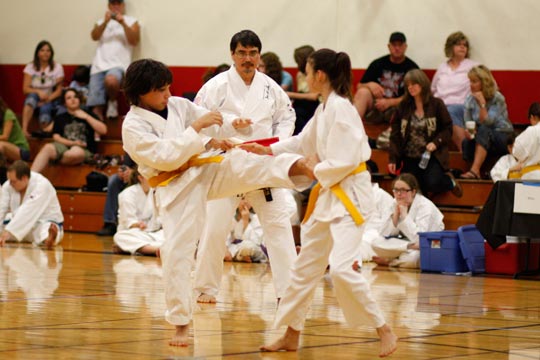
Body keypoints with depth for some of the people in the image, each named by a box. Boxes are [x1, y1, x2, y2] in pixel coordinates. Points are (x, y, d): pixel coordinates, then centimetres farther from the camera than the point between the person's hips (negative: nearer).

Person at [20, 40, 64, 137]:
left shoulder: (57, 67, 0)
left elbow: (58, 91, -3)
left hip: (51, 101, -1)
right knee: (32, 96, -35)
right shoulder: (30, 67, 1)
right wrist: (38, 92, -24)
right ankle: (24, 129, -48)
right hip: (35, 100, 1)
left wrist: (46, 100, -19)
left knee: (45, 108, -36)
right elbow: (25, 89, -5)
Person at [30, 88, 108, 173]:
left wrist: (86, 117, 1)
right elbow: (56, 137, 10)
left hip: (84, 149, -1)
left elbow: (103, 130, 6)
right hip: (64, 146, 2)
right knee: (48, 147, -34)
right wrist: (72, 143, -8)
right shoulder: (60, 118, 23)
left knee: (76, 152, -41)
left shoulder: (88, 116, 20)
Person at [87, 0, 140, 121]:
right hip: (99, 66, 3)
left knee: (111, 81, -38)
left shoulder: (131, 21, 11)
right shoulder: (101, 22, 19)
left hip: (118, 64, -3)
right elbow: (94, 36, 0)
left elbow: (134, 41, -4)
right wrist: (105, 22, -13)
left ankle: (113, 102, -10)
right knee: (96, 108, -10)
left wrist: (123, 23, -13)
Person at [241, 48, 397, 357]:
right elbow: (304, 143, 23)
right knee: (306, 266, 14)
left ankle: (385, 331, -9)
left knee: (341, 267, -20)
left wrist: (309, 173, -13)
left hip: (350, 194, -10)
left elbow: (344, 161, -22)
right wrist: (267, 150, 18)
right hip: (329, 194, 10)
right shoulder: (325, 108, 11)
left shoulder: (340, 107, -18)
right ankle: (291, 335, 24)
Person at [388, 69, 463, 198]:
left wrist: (436, 142, -17)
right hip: (410, 158, 3)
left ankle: (449, 181, 11)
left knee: (432, 184, -24)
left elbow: (448, 129, 1)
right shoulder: (403, 106, 4)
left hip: (432, 156, -3)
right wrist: (392, 158, -5)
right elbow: (395, 134, 2)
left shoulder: (436, 104, -1)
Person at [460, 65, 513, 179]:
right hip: (483, 139, 4)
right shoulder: (470, 99, 1)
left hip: (503, 138, -4)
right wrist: (468, 131, -22)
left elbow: (486, 122, -23)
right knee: (466, 143, -31)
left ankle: (475, 170, -47)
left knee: (483, 130, -37)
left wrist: (482, 103, -30)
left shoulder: (497, 98, -14)